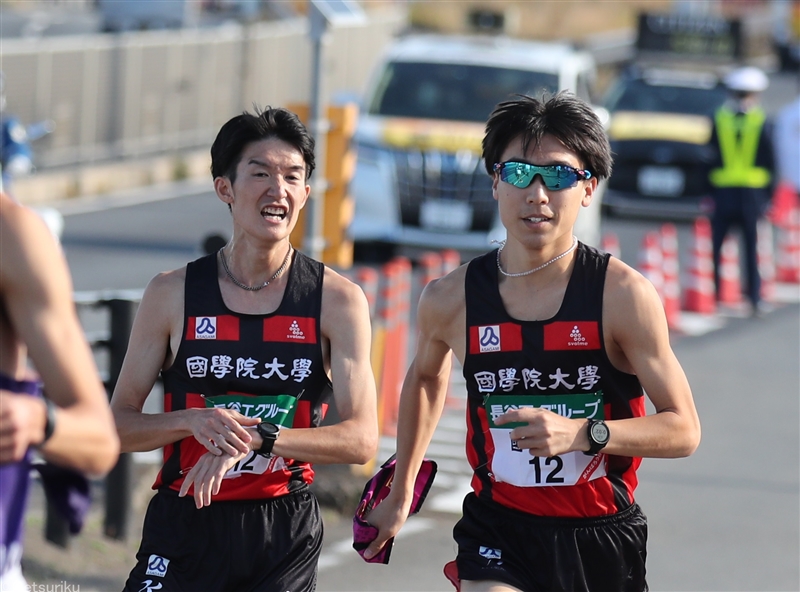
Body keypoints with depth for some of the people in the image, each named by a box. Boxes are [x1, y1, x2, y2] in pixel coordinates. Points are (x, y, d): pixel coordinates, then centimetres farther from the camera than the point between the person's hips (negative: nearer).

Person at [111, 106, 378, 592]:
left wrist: (259, 437, -21)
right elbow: (119, 425, 4)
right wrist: (193, 422, -16)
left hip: (284, 532, 0)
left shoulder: (338, 300, -1)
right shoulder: (173, 294, 2)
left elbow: (362, 439, -8)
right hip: (186, 521, 0)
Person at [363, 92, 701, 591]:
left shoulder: (624, 296, -11)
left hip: (602, 536, 0)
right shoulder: (451, 300, -3)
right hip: (498, 535, 0)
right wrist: (400, 494, 28)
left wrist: (583, 433, -24)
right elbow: (427, 377, 21)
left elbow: (683, 429, -8)